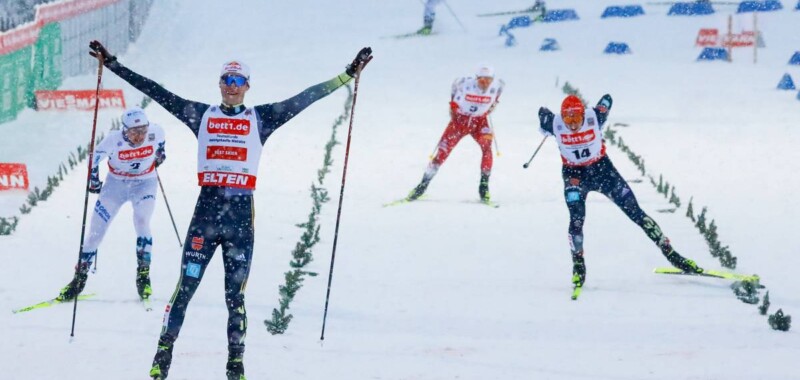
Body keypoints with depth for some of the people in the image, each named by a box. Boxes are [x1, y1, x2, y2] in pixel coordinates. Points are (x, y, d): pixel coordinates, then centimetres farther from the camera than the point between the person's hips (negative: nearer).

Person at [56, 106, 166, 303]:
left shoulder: (155, 132, -22)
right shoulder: (114, 140, -28)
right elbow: (96, 156, -13)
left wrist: (160, 152, 15)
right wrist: (93, 180, -15)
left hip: (144, 184, 0)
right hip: (116, 183, 0)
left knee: (141, 223, -25)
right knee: (96, 231, -1)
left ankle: (143, 274, -16)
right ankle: (80, 277, 13)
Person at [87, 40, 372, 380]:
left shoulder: (260, 119, 8)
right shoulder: (202, 115, 9)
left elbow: (307, 97, 7)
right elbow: (156, 92, 9)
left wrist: (348, 75, 4)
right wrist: (113, 64, 8)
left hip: (241, 214, 0)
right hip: (206, 209, 0)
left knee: (235, 292, 3)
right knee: (185, 286, -3)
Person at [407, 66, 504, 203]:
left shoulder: (496, 86, -19)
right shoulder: (465, 83, -24)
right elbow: (455, 84, 0)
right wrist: (453, 103, 2)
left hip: (479, 121, 1)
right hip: (459, 120, -1)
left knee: (487, 146, -27)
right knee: (442, 153, -7)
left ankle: (484, 186, -19)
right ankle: (422, 186, 8)